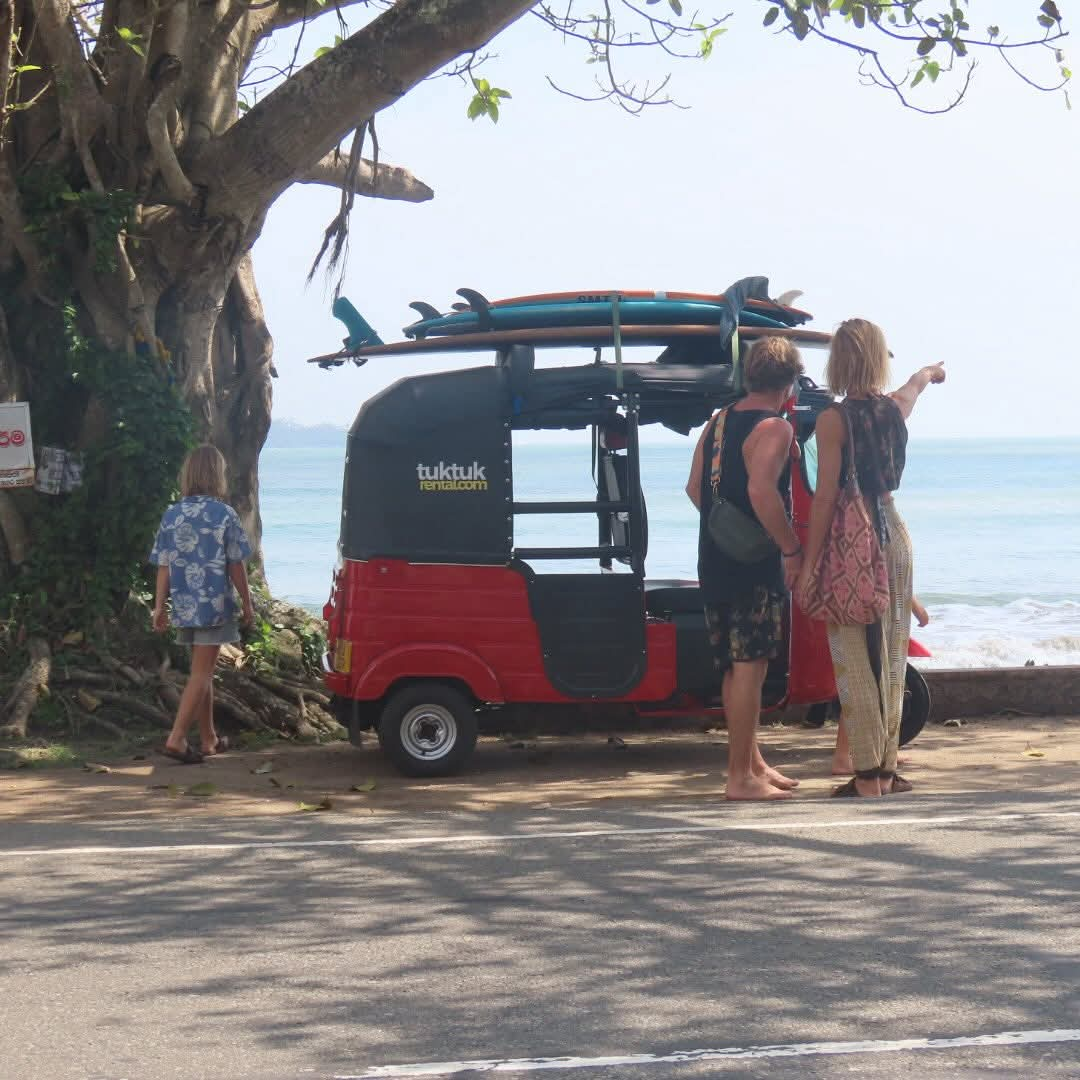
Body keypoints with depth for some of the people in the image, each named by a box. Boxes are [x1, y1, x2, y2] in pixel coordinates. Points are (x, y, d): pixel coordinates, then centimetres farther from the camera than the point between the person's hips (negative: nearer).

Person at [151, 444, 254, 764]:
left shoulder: (171, 515, 2)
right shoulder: (224, 515, -9)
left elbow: (163, 566, 3)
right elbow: (235, 566, -6)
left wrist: (159, 607, 7)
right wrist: (247, 603, 5)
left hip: (184, 606, 5)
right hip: (215, 605, -5)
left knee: (202, 670, 17)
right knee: (201, 673, -2)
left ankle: (209, 739, 25)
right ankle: (177, 738, -13)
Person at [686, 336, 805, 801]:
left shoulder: (718, 422, 12)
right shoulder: (774, 428, -13)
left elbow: (694, 488, 14)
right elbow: (761, 492, -26)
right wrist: (792, 549, -18)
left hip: (715, 563, 8)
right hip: (754, 568, -8)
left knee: (738, 667, 17)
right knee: (749, 667, -5)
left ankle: (752, 762, 27)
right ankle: (740, 777, -3)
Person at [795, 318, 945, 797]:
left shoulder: (834, 420, -11)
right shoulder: (895, 408, 6)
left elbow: (825, 497, -14)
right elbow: (914, 385, 32)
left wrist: (808, 564, -10)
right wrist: (930, 371, 55)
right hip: (894, 534, 5)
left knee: (856, 660, -3)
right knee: (890, 658, 11)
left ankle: (867, 774, -4)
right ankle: (886, 769, 14)